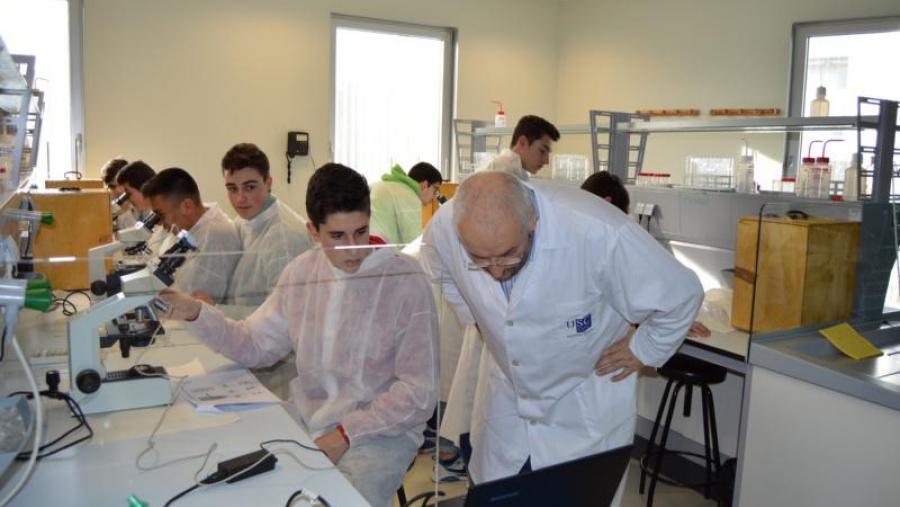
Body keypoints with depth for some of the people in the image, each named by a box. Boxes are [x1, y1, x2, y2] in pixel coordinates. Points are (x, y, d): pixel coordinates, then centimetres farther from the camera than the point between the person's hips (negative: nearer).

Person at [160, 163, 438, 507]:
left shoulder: (405, 280, -14)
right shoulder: (301, 272, 3)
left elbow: (418, 391, -13)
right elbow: (256, 345, 10)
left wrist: (347, 434, -18)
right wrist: (196, 314, -4)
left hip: (380, 430, -5)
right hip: (305, 418, 5)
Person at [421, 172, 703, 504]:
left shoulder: (600, 233, -36)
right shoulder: (443, 229, -22)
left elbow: (682, 294, -19)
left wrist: (643, 351, -8)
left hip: (586, 401, -3)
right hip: (504, 396, 4)